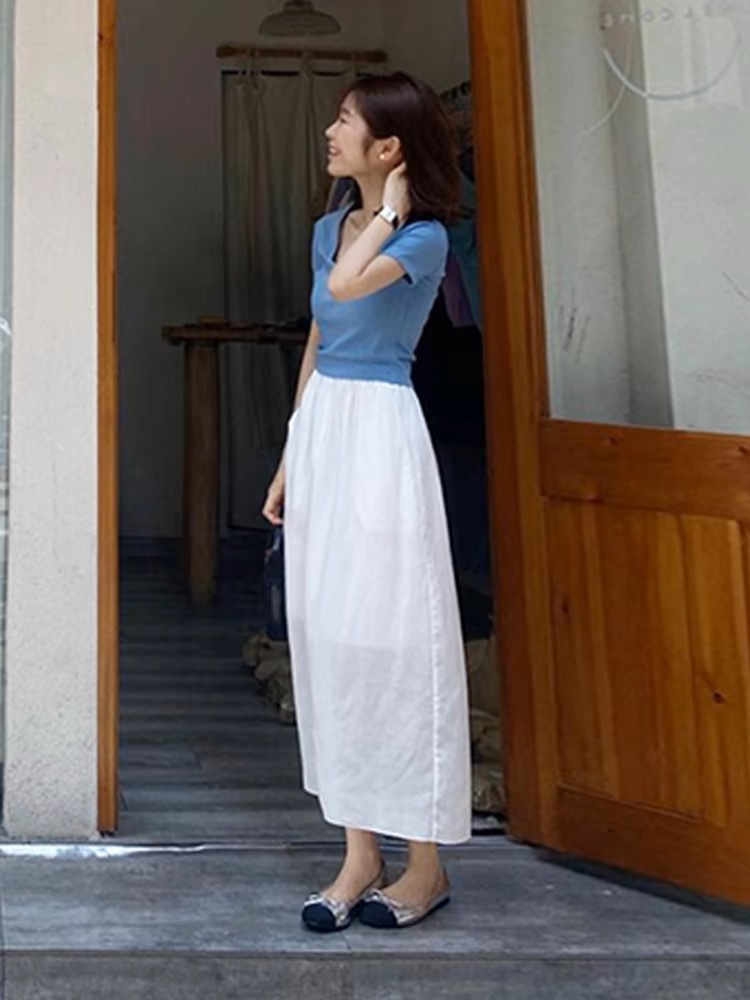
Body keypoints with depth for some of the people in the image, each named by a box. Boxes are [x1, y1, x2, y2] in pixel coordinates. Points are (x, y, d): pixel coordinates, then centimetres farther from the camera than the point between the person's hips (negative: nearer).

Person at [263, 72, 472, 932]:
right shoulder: (330, 228, 15)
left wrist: (388, 212, -10)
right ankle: (361, 853, 14)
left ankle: (426, 861, 6)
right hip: (320, 428, 8)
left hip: (379, 429, -8)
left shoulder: (424, 237, -8)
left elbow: (346, 285, -27)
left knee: (392, 631, -6)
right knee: (329, 632, 6)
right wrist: (287, 462, 16)